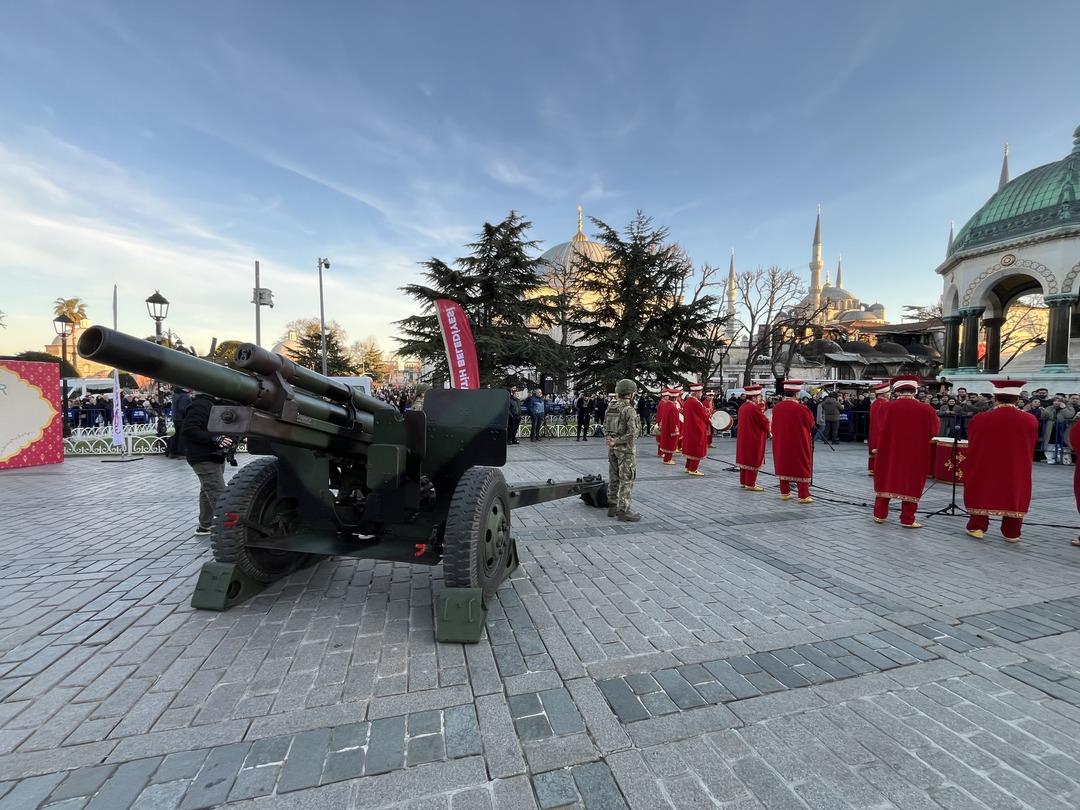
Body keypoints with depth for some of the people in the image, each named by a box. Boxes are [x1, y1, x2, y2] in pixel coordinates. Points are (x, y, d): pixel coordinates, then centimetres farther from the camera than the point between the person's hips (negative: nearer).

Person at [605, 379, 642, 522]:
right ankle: (623, 511, 3)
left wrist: (612, 439, -2)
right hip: (625, 448, -8)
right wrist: (618, 441, -14)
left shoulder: (610, 409, 6)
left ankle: (612, 507, 23)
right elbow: (632, 432, -24)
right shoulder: (629, 410, -17)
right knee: (626, 480, -1)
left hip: (612, 447, 8)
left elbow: (605, 427, 12)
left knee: (614, 478, 15)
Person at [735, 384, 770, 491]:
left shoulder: (742, 406, 8)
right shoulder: (754, 408, -21)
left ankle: (743, 482, 23)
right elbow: (765, 422, -15)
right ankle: (750, 484, 5)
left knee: (745, 459, 15)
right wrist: (768, 429, 3)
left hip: (743, 438, 9)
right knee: (753, 461, -1)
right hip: (754, 439, -9)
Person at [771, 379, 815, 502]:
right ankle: (803, 496, 9)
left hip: (781, 444, 5)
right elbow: (811, 423, -3)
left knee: (784, 466, 14)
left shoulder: (777, 407, -4)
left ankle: (784, 493, 20)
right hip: (799, 444, -4)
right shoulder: (801, 408, -19)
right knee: (801, 469, 6)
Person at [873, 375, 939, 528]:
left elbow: (882, 430, -6)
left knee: (886, 480, 13)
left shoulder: (889, 407, -12)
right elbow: (934, 431, 1)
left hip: (890, 452, 0)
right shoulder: (925, 409, -10)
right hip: (915, 455, 0)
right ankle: (907, 519, 12)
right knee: (911, 483, 9)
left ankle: (880, 514, 17)